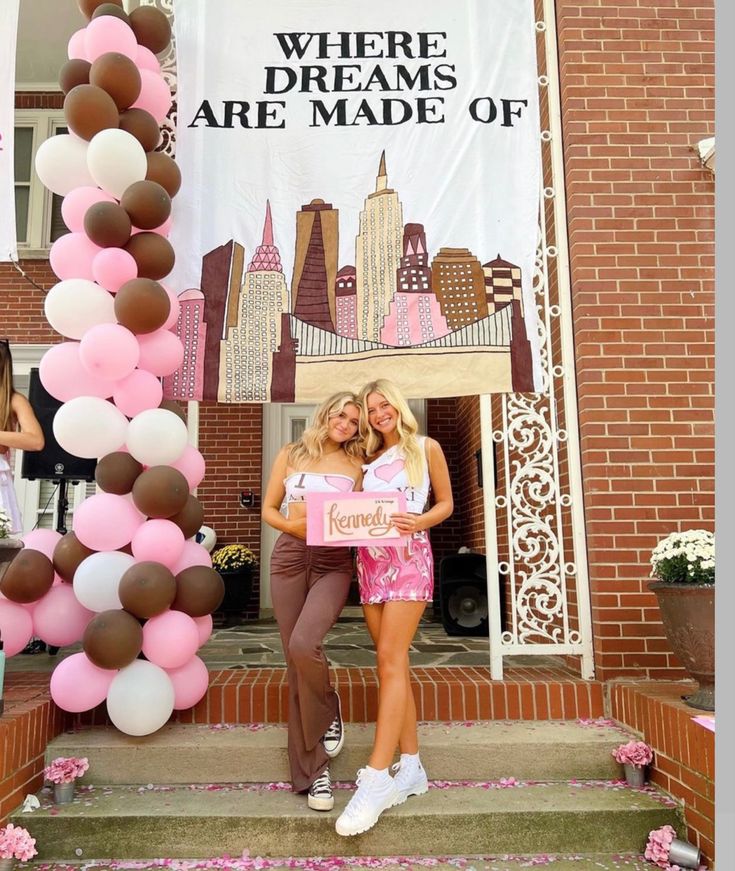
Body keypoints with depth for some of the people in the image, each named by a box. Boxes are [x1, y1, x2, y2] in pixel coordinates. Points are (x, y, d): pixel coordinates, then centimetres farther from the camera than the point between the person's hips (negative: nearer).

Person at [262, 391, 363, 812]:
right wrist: (294, 526, -7)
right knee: (296, 663, 2)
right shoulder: (291, 454, 10)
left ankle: (331, 713, 8)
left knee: (304, 644, -26)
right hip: (290, 559, 2)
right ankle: (312, 770, 15)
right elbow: (269, 509, 12)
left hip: (334, 563, -2)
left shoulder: (356, 463, 8)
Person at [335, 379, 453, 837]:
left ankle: (376, 777, -18)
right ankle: (411, 767, 12)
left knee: (390, 658, -16)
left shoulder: (426, 448, 8)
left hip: (409, 555, -5)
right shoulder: (368, 459, 19)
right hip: (370, 558, 5)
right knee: (393, 662, 4)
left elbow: (446, 503, 7)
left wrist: (418, 522, -12)